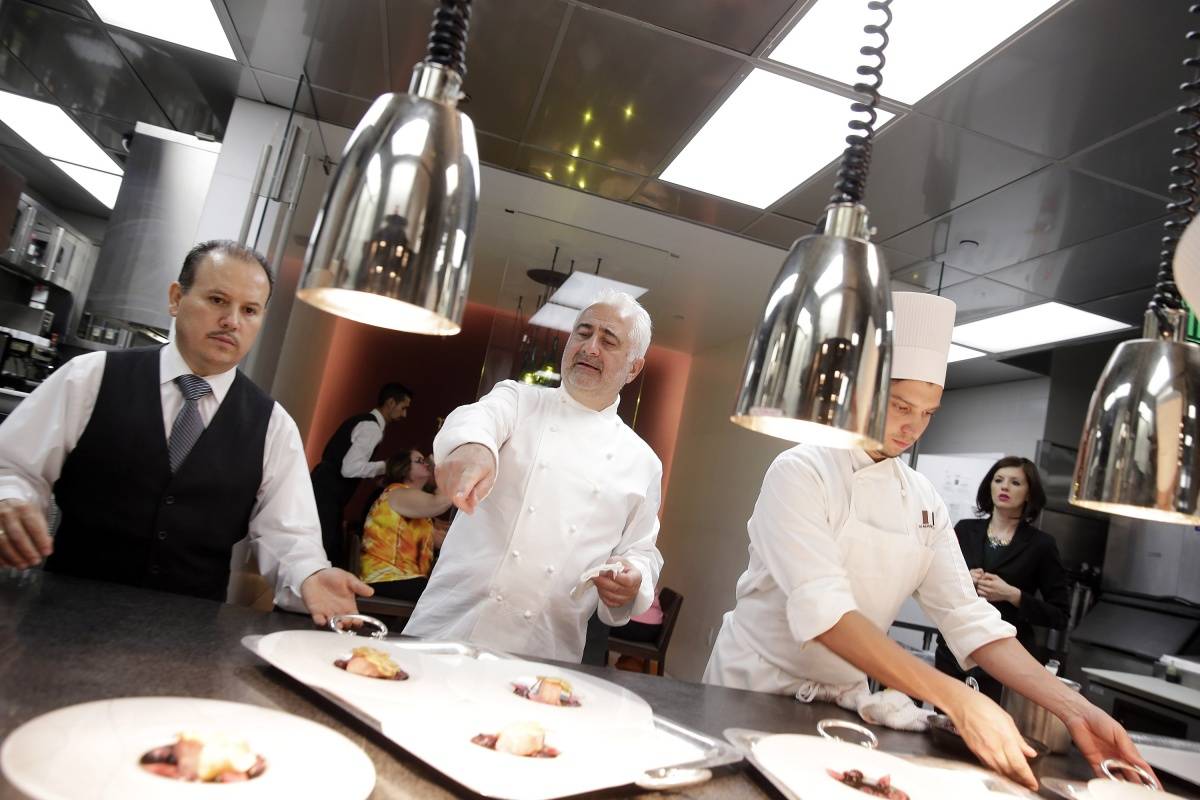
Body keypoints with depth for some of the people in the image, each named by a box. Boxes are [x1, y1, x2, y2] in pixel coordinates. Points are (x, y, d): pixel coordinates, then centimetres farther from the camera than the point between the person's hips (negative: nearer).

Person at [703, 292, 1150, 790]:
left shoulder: (924, 500, 0)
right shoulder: (801, 472, -20)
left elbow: (967, 617, -1)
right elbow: (822, 609, -30)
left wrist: (1074, 710, -12)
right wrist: (955, 699, -37)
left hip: (843, 698, 5)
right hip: (757, 689, -4)